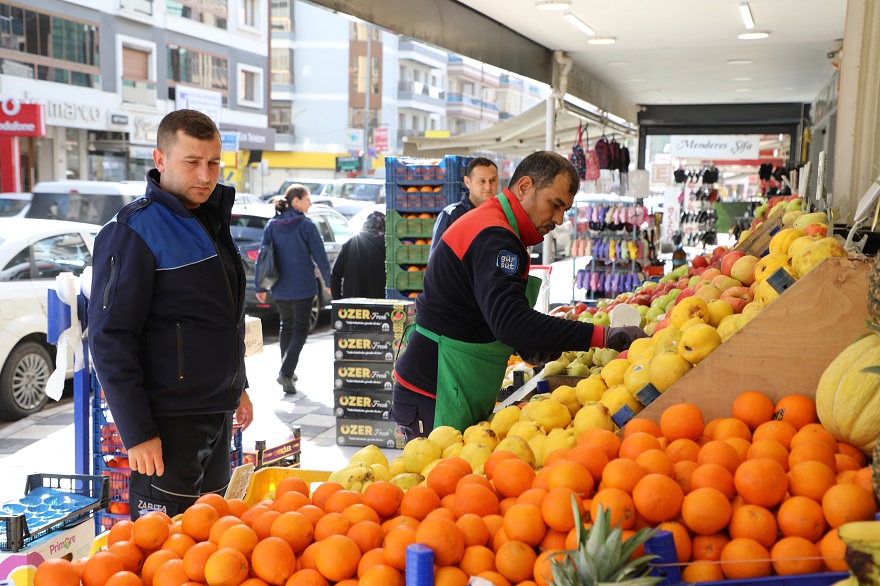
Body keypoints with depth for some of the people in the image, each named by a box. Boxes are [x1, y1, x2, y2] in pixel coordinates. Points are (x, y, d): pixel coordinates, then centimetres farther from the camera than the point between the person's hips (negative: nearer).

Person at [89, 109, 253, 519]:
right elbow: (110, 339, -18)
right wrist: (136, 432, -20)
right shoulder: (135, 230, -15)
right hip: (169, 421, -8)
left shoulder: (212, 219, 11)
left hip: (218, 413, 8)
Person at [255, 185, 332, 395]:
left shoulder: (272, 225, 3)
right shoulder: (306, 225, -11)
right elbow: (320, 256, -8)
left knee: (287, 327, 20)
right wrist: (328, 281, 4)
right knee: (300, 329, 3)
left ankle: (288, 372, 27)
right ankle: (285, 372, -12)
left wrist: (260, 287, 9)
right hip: (303, 287, -5)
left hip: (280, 288, 5)